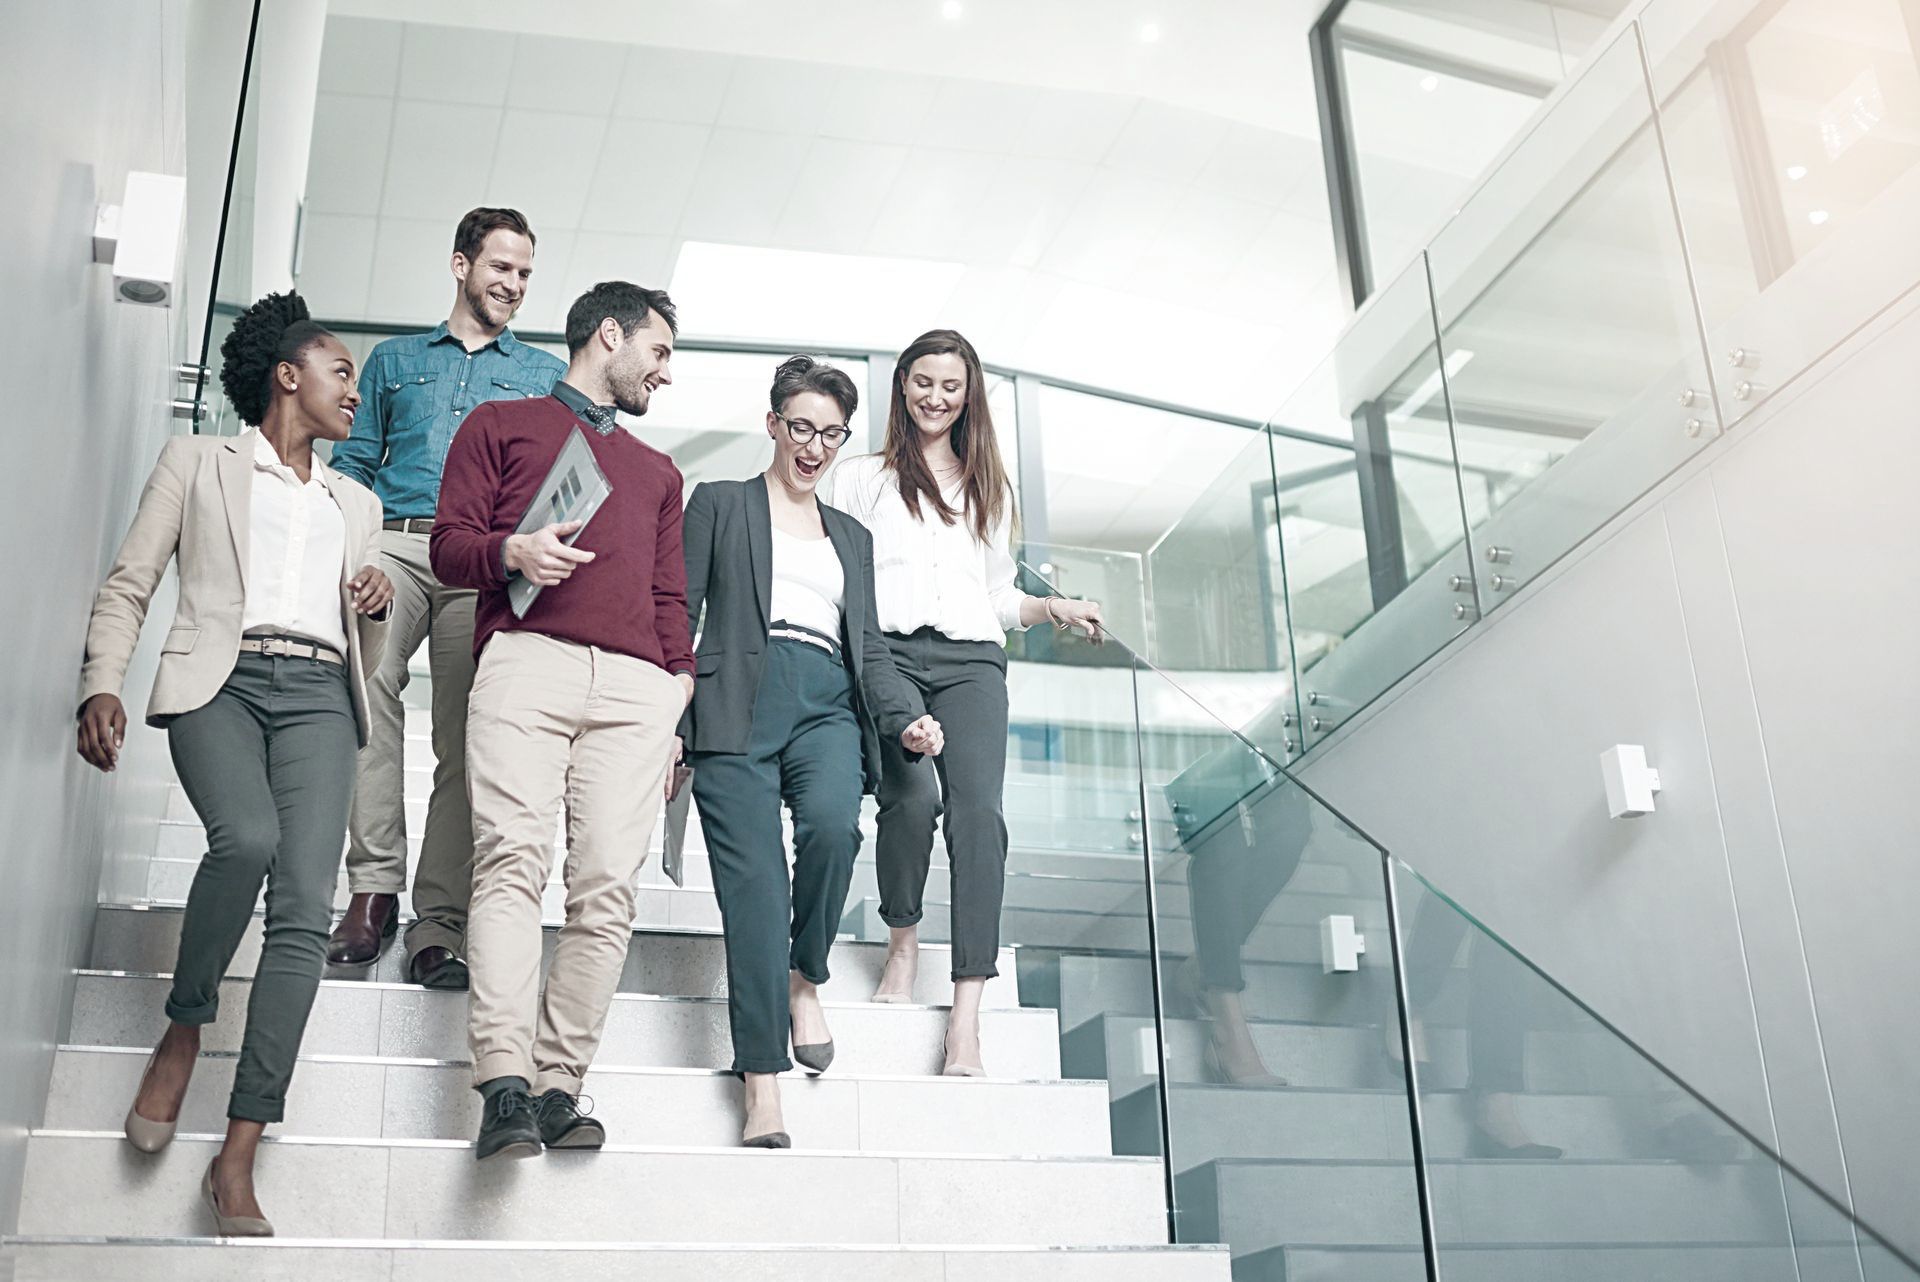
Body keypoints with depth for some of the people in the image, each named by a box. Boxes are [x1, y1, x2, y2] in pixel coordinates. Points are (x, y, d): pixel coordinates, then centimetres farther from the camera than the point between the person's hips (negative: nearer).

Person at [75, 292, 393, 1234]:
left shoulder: (355, 503, 29)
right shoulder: (197, 463, 18)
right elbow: (128, 586, 10)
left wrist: (375, 609, 8)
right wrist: (102, 687, -6)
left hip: (318, 693, 3)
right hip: (220, 678, -3)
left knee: (306, 907, -18)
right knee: (247, 839, -33)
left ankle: (238, 1158, -19)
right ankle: (183, 1030, -6)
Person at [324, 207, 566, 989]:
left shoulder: (545, 377, 24)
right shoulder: (395, 360, 26)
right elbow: (354, 463, 20)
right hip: (393, 547, 1)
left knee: (465, 738, -10)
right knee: (366, 685, -25)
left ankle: (439, 926, -10)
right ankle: (374, 889, -21)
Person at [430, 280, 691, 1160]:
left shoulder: (658, 472, 34)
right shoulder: (501, 425, 22)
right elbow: (448, 544, 11)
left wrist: (681, 701, 13)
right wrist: (510, 551, -11)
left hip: (635, 685, 4)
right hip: (527, 657, -3)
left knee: (608, 885, -10)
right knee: (512, 860, -19)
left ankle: (558, 1087, -9)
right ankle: (506, 1086, -25)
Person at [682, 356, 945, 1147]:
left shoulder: (853, 536, 28)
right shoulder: (720, 504, 17)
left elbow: (870, 645, 24)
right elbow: (680, 616, 8)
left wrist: (906, 716, 5)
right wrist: (664, 725, -3)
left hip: (828, 705, 3)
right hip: (740, 703, -3)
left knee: (833, 822, -29)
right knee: (753, 884, -15)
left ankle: (804, 978, -3)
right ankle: (763, 1085, -14)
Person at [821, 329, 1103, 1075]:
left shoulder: (990, 489, 29)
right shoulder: (860, 478, 20)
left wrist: (1053, 610, 10)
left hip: (971, 660, 2)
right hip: (888, 652, -2)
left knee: (978, 810, -21)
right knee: (915, 793, -29)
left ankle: (966, 1014, -26)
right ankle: (902, 941, -2)